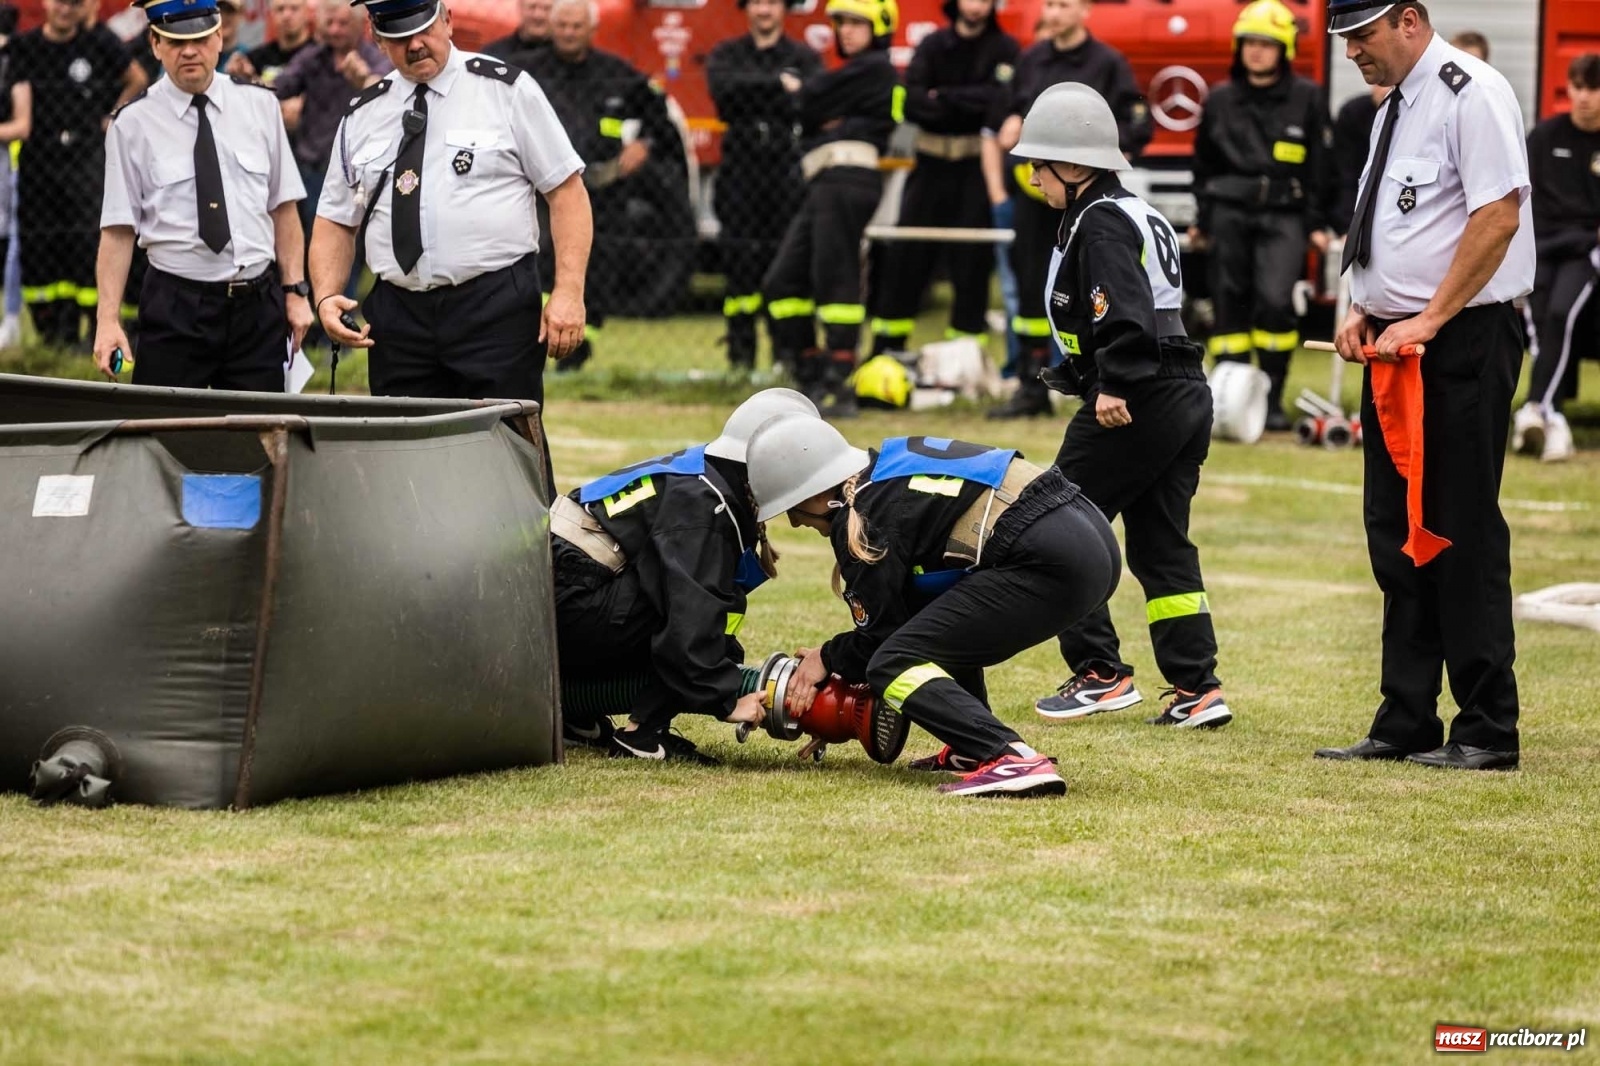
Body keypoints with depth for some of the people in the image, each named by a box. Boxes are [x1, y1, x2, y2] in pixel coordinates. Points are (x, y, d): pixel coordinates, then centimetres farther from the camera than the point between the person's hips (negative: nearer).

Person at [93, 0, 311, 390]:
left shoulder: (259, 105, 7)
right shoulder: (133, 124, 0)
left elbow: (283, 209, 9)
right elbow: (118, 232, -1)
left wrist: (295, 291, 2)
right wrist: (108, 319, -9)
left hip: (258, 305, 2)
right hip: (175, 309, -2)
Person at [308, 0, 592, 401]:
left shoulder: (506, 90, 1)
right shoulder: (363, 116, 12)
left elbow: (566, 189, 0)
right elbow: (336, 222, 17)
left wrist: (569, 292, -11)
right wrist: (326, 296, -2)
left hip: (495, 310, -4)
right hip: (398, 317, 4)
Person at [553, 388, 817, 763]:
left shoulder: (699, 475, 13)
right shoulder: (702, 502, -17)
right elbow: (691, 610, -26)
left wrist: (737, 677, 11)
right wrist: (725, 700, -25)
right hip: (568, 602, -10)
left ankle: (574, 716, 17)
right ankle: (642, 735, -14)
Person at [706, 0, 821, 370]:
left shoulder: (804, 58, 10)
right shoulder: (727, 55, 14)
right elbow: (724, 88, -8)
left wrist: (754, 92, -9)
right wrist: (779, 84, -10)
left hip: (788, 170, -1)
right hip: (740, 169, 1)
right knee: (740, 262, -2)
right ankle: (741, 351, 2)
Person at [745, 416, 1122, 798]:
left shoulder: (863, 520, -6)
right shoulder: (890, 468, 21)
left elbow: (879, 636, 1)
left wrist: (828, 659, 20)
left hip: (1048, 563, -10)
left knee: (894, 664, -8)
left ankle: (1013, 759, -26)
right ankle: (973, 747, 21)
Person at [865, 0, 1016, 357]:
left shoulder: (1003, 49, 3)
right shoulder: (933, 45, 8)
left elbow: (999, 99, -13)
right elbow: (913, 103, -5)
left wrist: (944, 97, -10)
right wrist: (967, 106, -13)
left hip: (976, 167, -2)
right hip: (932, 164, 2)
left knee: (972, 260, -2)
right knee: (904, 254, 0)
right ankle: (887, 345, 5)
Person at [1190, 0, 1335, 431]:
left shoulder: (1306, 98, 3)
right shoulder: (1220, 100, 9)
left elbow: (1320, 165, 5)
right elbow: (1204, 164, 18)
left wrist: (1316, 224, 1)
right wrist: (1202, 219, 15)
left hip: (1283, 217, -3)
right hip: (1230, 214, 3)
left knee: (1275, 301, -16)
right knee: (1231, 304, 1)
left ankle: (1273, 399, -7)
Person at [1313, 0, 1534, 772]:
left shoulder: (1470, 94, -12)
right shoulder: (1395, 107, 16)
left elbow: (1498, 215, -19)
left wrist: (1428, 320, -19)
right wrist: (1364, 310, 9)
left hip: (1460, 343, -9)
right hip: (1394, 349, 9)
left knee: (1462, 534, -6)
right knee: (1397, 534, 10)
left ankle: (1487, 731, 0)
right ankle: (1405, 726, 16)